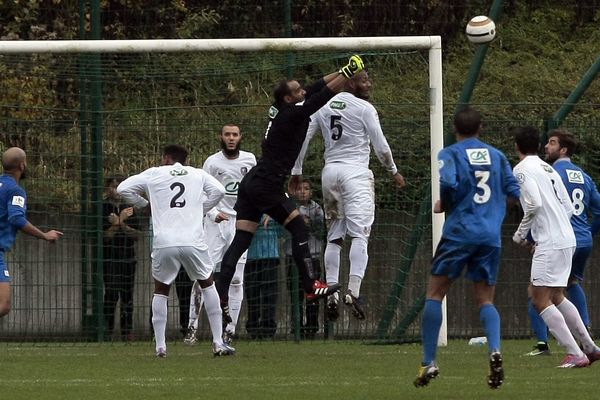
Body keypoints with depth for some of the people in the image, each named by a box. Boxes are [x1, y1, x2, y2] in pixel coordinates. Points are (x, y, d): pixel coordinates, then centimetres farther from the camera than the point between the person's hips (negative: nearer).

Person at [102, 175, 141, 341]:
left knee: (127, 296, 5)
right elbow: (105, 235, -11)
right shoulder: (102, 208, -3)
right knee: (111, 294, -13)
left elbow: (137, 234, 5)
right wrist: (120, 221, -18)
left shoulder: (129, 209, 12)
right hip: (110, 258, -5)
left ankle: (127, 331, 9)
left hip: (128, 258, 5)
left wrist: (121, 225, -10)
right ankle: (107, 331, -12)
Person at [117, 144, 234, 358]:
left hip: (164, 242, -1)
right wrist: (200, 208, 18)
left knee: (161, 290, 18)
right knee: (207, 284, 19)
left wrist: (143, 203, 24)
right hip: (193, 241, 1)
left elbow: (123, 188, 11)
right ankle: (218, 342, 12)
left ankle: (160, 346, 9)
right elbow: (219, 190, 6)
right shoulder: (197, 174, 16)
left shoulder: (154, 174, 13)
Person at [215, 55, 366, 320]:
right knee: (298, 228, 2)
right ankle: (311, 286, 2)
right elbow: (324, 95, -12)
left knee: (240, 241, 3)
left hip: (252, 183, 9)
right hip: (266, 186, -9)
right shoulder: (292, 115, -14)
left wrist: (344, 71, 17)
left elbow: (317, 88, 18)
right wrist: (349, 73, -2)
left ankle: (219, 296, -4)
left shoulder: (280, 110, 10)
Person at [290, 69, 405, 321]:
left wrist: (297, 171, 19)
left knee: (333, 237, 11)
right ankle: (353, 291, -26)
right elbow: (380, 146, -3)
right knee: (360, 233, -11)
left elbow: (302, 137, 10)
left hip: (330, 171, 6)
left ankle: (331, 293, 5)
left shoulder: (324, 107, 11)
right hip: (356, 172, -6)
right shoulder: (364, 109, -4)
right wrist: (393, 171, 12)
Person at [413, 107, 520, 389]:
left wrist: (443, 205, 1)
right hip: (491, 236, 3)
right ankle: (495, 350, -18)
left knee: (435, 293, 8)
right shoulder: (497, 155, 12)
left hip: (459, 231, -3)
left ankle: (429, 363, 3)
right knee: (485, 300, 10)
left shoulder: (450, 154, 0)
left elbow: (447, 184, -18)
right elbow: (514, 193, 10)